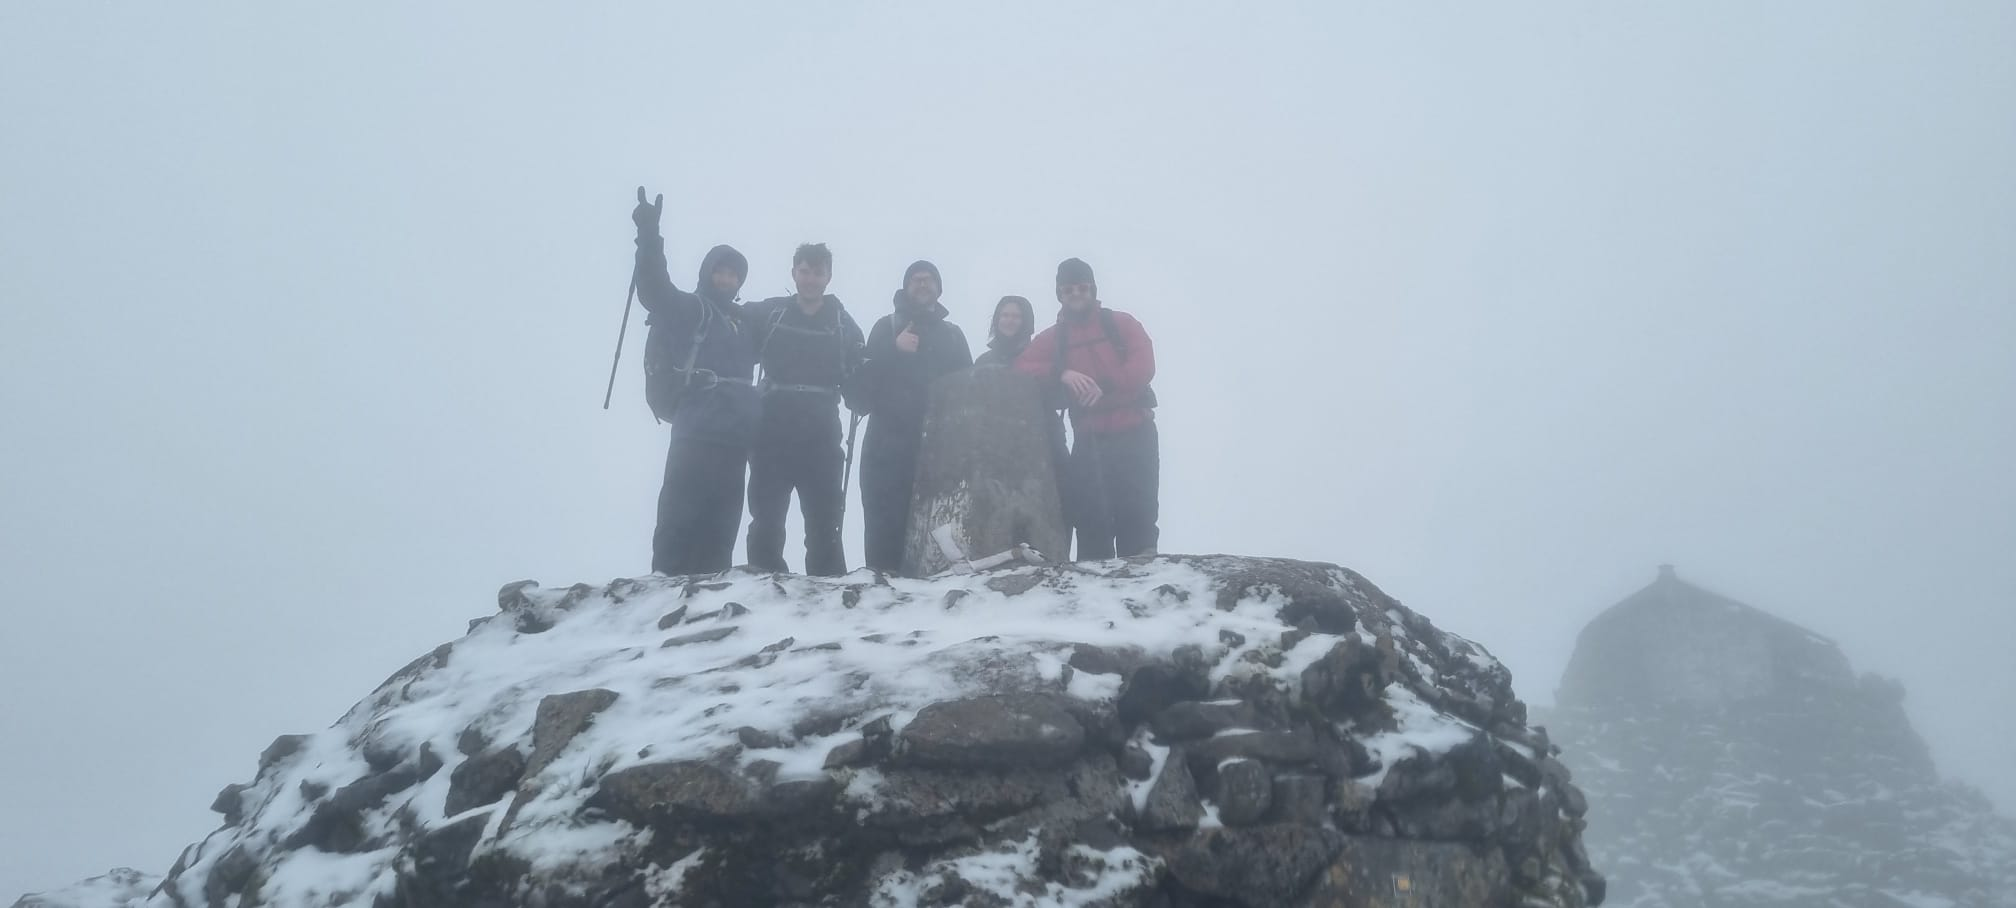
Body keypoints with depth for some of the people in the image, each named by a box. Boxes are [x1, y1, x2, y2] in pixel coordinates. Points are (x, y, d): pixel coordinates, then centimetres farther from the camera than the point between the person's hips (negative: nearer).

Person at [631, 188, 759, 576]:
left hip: (733, 436, 7)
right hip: (699, 433, -7)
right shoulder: (688, 309, 6)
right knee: (684, 518, -13)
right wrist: (649, 236, -26)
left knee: (719, 524, 6)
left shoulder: (742, 323, 26)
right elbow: (654, 289, -12)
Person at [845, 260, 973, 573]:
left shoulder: (953, 335, 19)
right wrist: (894, 350, -12)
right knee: (884, 529, -9)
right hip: (889, 447, -1)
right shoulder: (887, 327, 12)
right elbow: (861, 384, 2)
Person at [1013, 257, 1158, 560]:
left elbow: (1143, 367, -4)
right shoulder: (1052, 338, 13)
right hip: (1089, 438, 1)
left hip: (1134, 433, -1)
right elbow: (1022, 368, -1)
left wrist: (1104, 386, -20)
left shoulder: (1121, 324, 8)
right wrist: (1061, 374, -17)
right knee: (1090, 514, -4)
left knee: (1137, 512, -5)